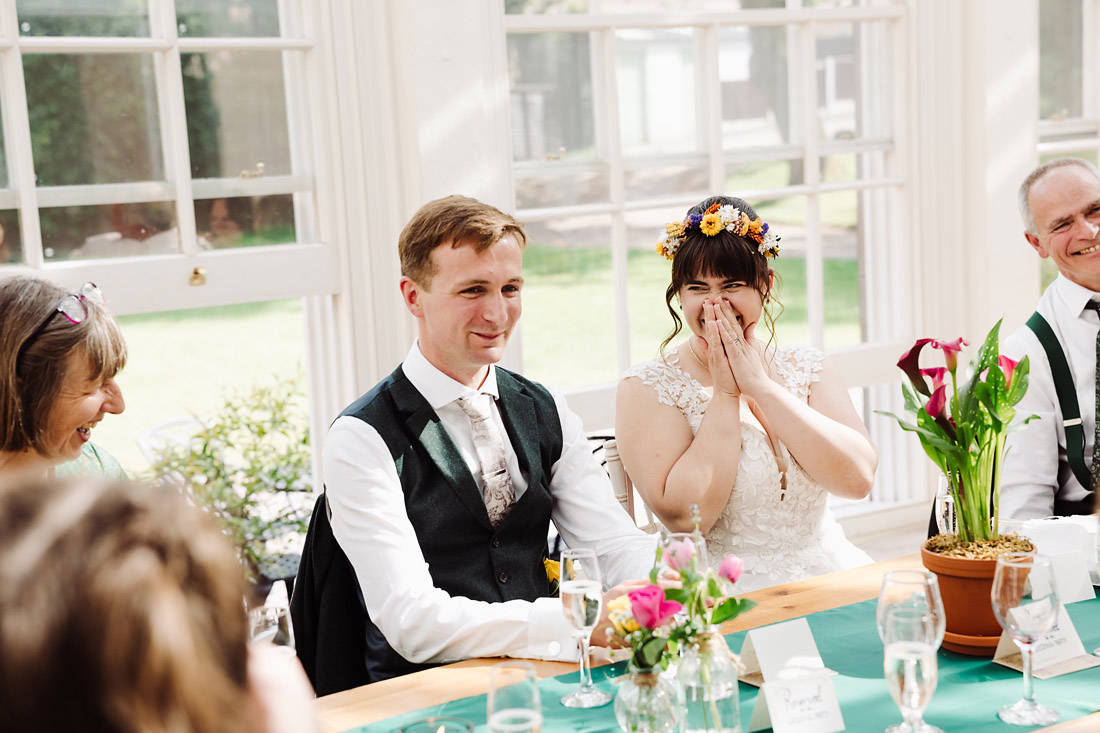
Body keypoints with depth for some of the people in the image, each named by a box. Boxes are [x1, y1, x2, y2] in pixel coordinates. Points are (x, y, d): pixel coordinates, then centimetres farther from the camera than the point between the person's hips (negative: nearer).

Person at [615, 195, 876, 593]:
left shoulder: (808, 367, 9)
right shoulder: (647, 387, -2)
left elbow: (858, 478, -7)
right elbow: (683, 516, -14)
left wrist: (759, 384, -9)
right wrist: (725, 393, -11)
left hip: (829, 574, 4)